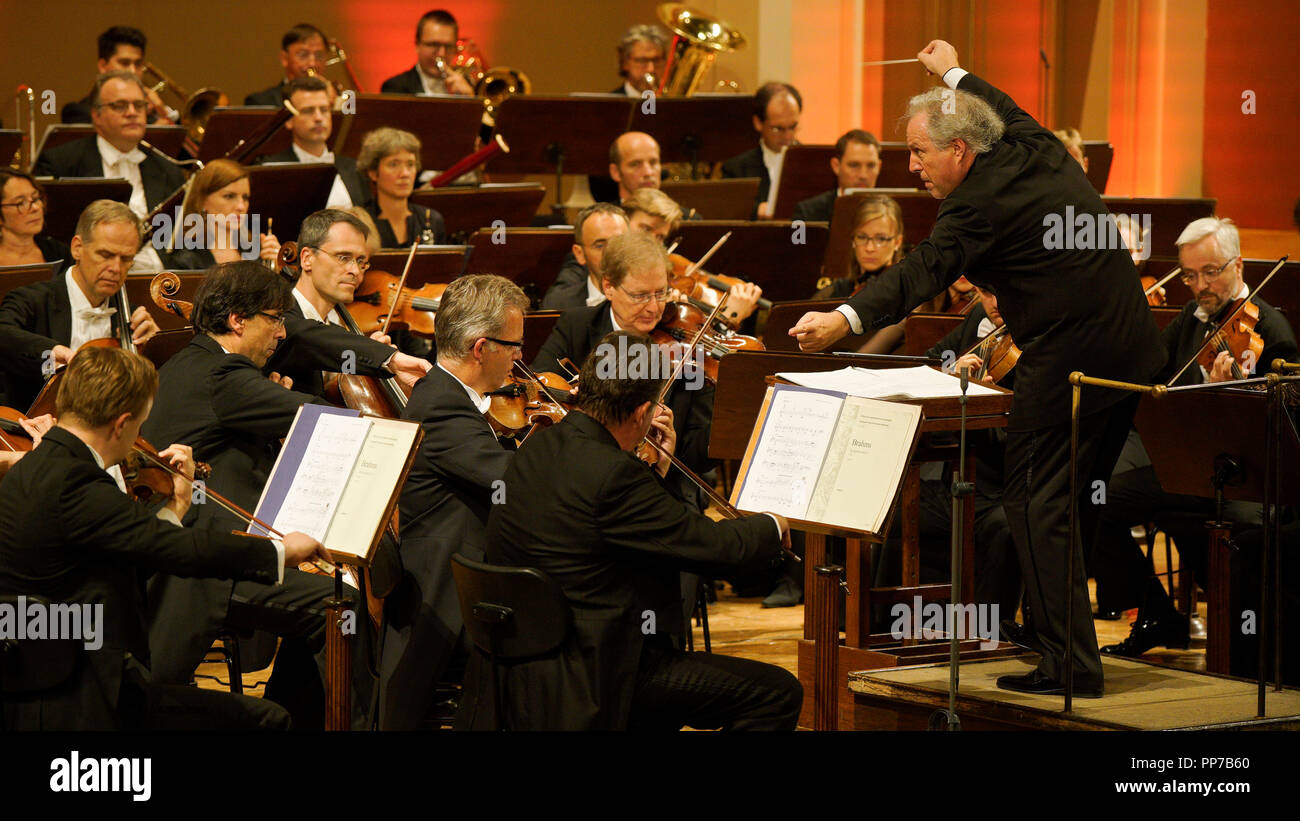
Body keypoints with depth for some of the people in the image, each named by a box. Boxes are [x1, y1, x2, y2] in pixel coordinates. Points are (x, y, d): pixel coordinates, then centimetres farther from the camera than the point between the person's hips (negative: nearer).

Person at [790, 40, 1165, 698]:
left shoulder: (978, 202, -15)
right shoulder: (1036, 146, 11)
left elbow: (922, 271, -28)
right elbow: (1006, 109, 34)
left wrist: (847, 318, -38)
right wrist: (955, 74, 48)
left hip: (1066, 361, -10)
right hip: (1132, 349, 10)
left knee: (1035, 504, -4)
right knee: (1078, 499, 18)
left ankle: (1070, 663, -7)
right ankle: (1066, 632, 27)